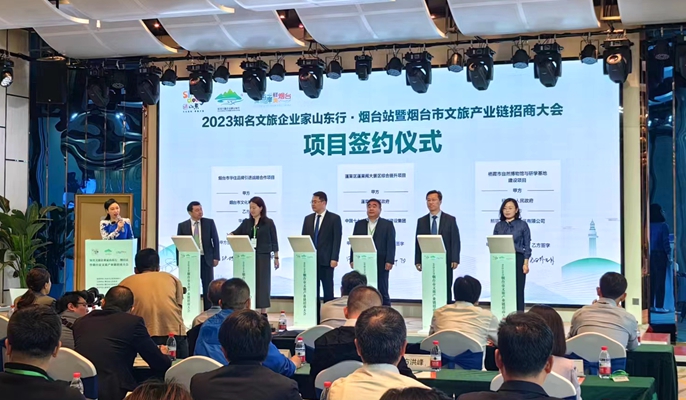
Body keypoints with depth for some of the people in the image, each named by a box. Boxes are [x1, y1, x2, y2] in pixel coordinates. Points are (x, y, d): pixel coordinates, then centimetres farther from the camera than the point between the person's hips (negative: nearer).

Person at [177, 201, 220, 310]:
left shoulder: (209, 222, 3)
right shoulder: (182, 226, 2)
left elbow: (215, 240, 3)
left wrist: (216, 257, -5)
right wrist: (180, 262, -2)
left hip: (206, 259, 0)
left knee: (208, 287, 3)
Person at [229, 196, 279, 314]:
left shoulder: (268, 222, -1)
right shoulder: (246, 222, 9)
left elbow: (274, 240, 0)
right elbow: (236, 233, 1)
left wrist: (276, 257, -1)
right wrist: (231, 235, -22)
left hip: (263, 257, -3)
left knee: (262, 283, -1)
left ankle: (263, 312, 4)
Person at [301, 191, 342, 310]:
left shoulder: (334, 218, -1)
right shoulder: (308, 219, 13)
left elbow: (337, 240, -6)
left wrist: (334, 259, -14)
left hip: (326, 260, -4)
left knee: (328, 290, 1)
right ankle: (314, 316, 9)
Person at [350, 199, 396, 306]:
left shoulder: (388, 224, 4)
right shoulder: (359, 224, 14)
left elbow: (391, 244, -3)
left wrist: (389, 261, -13)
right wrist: (352, 260, 1)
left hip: (381, 263, -3)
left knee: (382, 292, 1)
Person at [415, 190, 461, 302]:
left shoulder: (450, 220, 4)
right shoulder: (421, 221, 10)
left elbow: (455, 241, 1)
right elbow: (418, 242, 8)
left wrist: (455, 260, -8)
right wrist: (417, 261, 1)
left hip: (445, 261, -2)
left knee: (445, 291, 1)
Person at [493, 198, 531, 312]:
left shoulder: (522, 224, 0)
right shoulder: (498, 226, 8)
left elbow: (527, 246, -1)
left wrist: (525, 263, -8)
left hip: (517, 260, -3)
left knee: (518, 290, 1)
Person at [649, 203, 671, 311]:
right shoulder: (663, 225, -9)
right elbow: (666, 241, -11)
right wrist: (669, 253, -1)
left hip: (649, 255, 4)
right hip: (660, 255, -4)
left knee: (650, 281, 9)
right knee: (660, 281, 0)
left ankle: (650, 305, 11)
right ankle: (659, 306, 0)